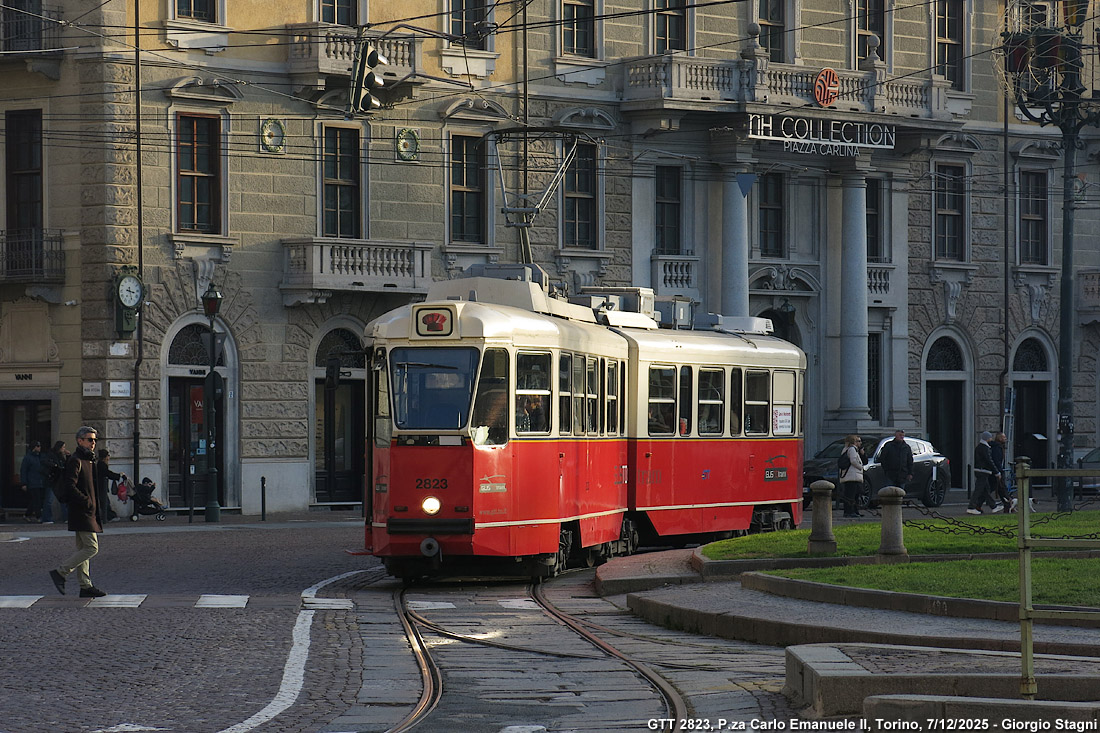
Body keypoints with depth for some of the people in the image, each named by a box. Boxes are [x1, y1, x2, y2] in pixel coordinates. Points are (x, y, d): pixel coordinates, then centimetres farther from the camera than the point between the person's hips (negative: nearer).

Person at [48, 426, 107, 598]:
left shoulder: (89, 460, 18)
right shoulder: (75, 461, -13)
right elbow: (69, 487, -21)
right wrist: (87, 502, -20)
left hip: (89, 512, 10)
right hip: (82, 513, -10)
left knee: (83, 548, 10)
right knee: (91, 547, -12)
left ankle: (85, 586, 13)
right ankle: (60, 572, -7)